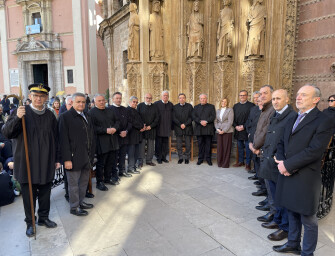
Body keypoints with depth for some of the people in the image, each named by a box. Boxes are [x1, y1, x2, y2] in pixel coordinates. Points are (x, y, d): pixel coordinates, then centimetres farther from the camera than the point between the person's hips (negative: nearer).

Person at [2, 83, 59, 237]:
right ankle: (30, 223, 28)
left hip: (46, 164, 3)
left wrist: (57, 159, 10)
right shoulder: (21, 112, -5)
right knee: (29, 195, 10)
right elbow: (6, 133, -12)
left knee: (45, 193, 14)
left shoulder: (50, 116, 5)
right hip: (27, 163, -2)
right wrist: (17, 118, -29)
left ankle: (43, 218, 33)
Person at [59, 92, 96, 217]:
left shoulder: (87, 117, 12)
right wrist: (66, 159, -17)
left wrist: (92, 154, 11)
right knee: (74, 183, 6)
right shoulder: (65, 117, -9)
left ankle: (80, 202, 35)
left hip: (87, 157, 7)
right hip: (74, 157, -7)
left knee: (84, 182, 18)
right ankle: (74, 207, 21)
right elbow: (64, 140, -13)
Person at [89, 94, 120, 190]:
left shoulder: (110, 110, 13)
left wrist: (115, 128, -6)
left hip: (113, 141, 6)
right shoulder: (91, 113, -8)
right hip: (101, 143, -6)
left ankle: (108, 178, 32)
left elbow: (117, 121, 16)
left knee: (111, 161, 16)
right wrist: (106, 130, -22)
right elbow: (92, 127, -16)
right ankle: (99, 182, 16)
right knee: (101, 163, 3)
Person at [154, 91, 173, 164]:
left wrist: (171, 126, 8)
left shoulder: (171, 105, 8)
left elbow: (172, 116, 12)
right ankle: (159, 158, 13)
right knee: (158, 143, 3)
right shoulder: (156, 104, -2)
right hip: (159, 127, -3)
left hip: (167, 128, 3)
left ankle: (164, 157, 20)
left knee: (165, 143, 9)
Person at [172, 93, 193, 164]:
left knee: (188, 144, 2)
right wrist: (180, 125, -10)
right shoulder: (175, 107, 6)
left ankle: (187, 158, 14)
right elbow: (174, 118, 1)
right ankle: (180, 158, 13)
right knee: (179, 144, 3)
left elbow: (191, 117, -1)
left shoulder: (189, 106, 4)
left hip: (188, 128, 0)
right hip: (178, 128, 1)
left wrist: (185, 124, -12)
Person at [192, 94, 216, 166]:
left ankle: (208, 159, 9)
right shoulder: (196, 107, 16)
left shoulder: (211, 106, 11)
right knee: (200, 144, 4)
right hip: (199, 129, 1)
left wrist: (206, 121, -16)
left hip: (208, 129, -1)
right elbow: (193, 116, 2)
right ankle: (200, 159, 11)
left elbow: (213, 116, -2)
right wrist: (200, 121, -14)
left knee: (208, 144, 1)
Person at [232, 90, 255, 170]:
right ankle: (240, 161, 23)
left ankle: (247, 163, 8)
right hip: (238, 130, 5)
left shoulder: (251, 105, -3)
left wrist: (244, 126, -15)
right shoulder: (235, 106, 13)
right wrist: (236, 126, -5)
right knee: (240, 147, 12)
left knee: (248, 147, -1)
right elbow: (233, 118, 11)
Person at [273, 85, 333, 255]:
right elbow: (282, 143, 15)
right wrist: (281, 161, -4)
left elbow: (314, 151, -19)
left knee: (308, 220, 8)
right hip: (287, 174, 7)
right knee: (292, 213, 22)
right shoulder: (292, 120, 15)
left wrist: (287, 165, -17)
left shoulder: (323, 121, -10)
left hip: (305, 179, -7)